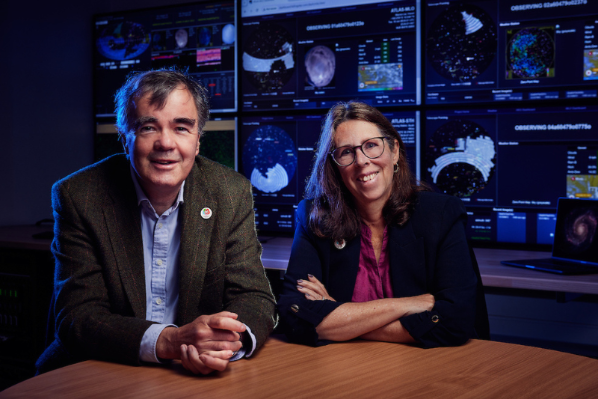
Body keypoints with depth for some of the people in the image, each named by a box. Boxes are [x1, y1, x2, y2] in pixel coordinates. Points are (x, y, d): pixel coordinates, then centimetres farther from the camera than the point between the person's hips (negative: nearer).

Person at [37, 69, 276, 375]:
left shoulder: (232, 194, -2)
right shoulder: (78, 197, -8)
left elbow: (255, 299, -3)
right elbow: (76, 317, -13)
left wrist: (228, 342, -26)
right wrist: (168, 341, -29)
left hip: (198, 376, 2)